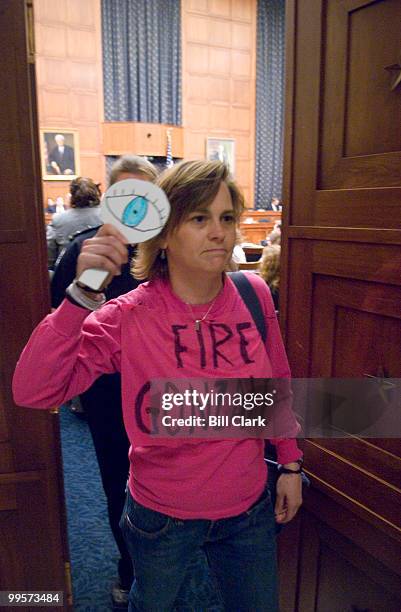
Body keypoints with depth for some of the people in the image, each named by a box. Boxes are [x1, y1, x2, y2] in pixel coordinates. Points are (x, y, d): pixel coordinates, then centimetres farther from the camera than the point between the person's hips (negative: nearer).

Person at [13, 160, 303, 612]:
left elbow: (277, 384, 2)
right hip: (161, 518, -1)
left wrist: (290, 463, 8)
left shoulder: (254, 295, -12)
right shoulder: (126, 317, -20)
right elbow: (32, 392, -27)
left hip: (248, 511, 2)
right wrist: (82, 296, -37)